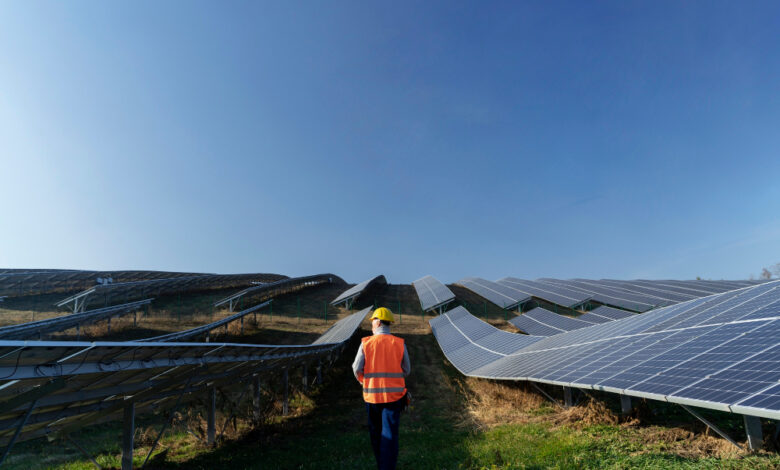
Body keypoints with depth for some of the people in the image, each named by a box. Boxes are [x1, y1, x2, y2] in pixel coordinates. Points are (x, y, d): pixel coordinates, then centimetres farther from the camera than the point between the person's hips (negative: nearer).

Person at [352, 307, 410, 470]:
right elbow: (406, 370, 3)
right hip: (394, 394, 0)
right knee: (390, 434, 5)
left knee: (375, 432, 19)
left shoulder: (366, 343, -8)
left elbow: (357, 369, -4)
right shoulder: (400, 344, -5)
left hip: (372, 395, 1)